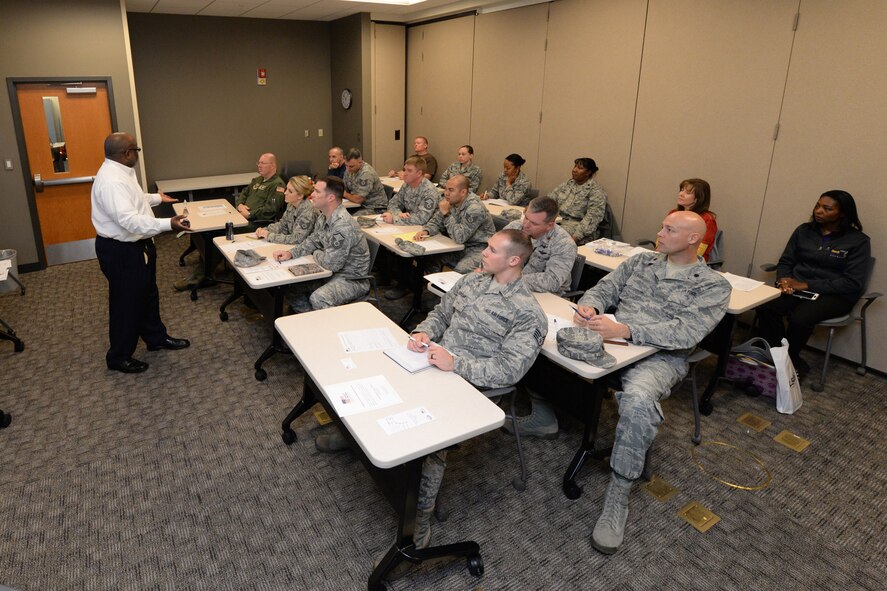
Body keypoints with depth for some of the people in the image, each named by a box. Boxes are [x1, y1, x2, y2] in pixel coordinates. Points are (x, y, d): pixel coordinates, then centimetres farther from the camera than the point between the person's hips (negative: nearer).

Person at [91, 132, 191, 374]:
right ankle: (119, 357, 21)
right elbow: (129, 220, -37)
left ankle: (156, 337, 42)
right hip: (121, 251, -10)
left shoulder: (120, 171, 6)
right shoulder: (111, 180, -28)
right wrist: (168, 224, -43)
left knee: (148, 293, 23)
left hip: (136, 245, 11)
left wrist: (157, 198, 34)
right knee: (126, 302, 4)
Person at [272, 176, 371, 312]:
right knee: (293, 285, 5)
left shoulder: (343, 226, -29)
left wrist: (316, 254, -6)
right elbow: (312, 240, 17)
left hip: (353, 279, -10)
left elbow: (330, 263, -27)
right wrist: (291, 253, 0)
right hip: (332, 272, 10)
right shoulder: (323, 217, 2)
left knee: (318, 299, -31)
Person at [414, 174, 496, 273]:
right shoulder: (449, 201, 0)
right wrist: (426, 231, -14)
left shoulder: (475, 209, -24)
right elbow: (436, 221, 8)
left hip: (479, 247, -7)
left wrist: (446, 213, -27)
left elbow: (460, 237, -28)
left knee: (460, 270, -34)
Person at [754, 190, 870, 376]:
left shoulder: (858, 241, -3)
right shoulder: (804, 231, 10)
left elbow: (853, 283, -10)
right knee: (765, 307, -30)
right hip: (796, 288, 3)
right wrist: (784, 280, -13)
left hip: (835, 296, -3)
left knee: (800, 318, -35)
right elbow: (785, 262, 12)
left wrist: (807, 285, -19)